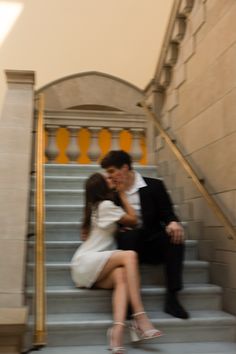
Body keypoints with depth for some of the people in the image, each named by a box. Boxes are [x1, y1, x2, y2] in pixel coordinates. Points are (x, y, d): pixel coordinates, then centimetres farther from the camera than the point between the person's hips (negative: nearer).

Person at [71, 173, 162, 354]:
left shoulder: (93, 207, 23)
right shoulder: (106, 205, -5)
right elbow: (133, 220, 4)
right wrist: (122, 194, 11)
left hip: (92, 270, 8)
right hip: (85, 263, -8)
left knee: (121, 277, -24)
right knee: (130, 255, -27)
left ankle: (118, 329, -46)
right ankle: (140, 316, -31)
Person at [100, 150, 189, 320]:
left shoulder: (154, 186, 1)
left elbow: (168, 214, -3)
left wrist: (173, 222, -26)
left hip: (152, 244, 0)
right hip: (129, 242, 0)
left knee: (175, 233, -29)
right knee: (128, 235, -33)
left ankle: (172, 297, -27)